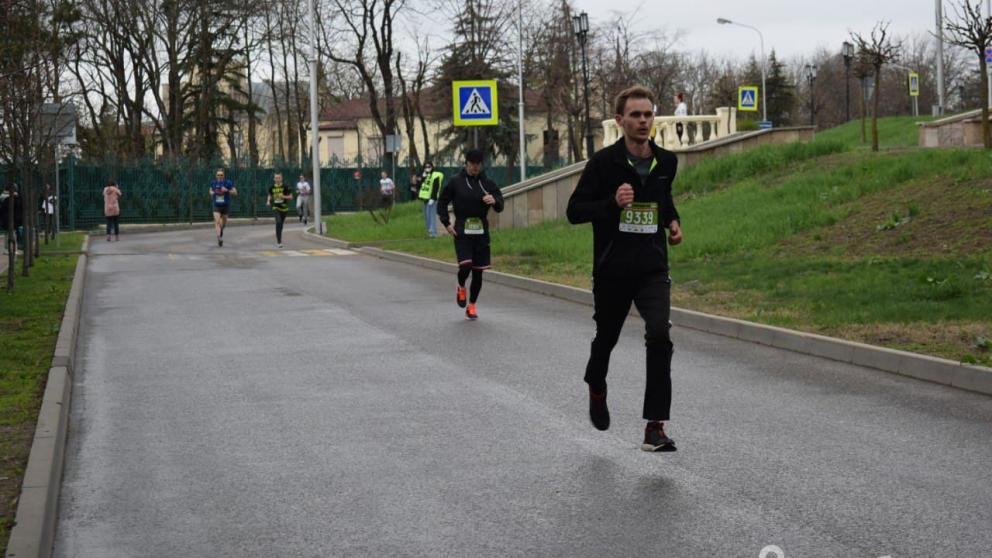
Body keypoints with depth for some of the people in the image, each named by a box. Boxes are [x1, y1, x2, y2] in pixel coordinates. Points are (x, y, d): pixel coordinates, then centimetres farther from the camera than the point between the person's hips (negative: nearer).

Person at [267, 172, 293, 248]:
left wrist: (284, 196, -19)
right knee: (278, 222, -21)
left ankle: (278, 240, 37)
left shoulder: (285, 187, -5)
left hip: (284, 207, 1)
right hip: (276, 207, -1)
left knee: (281, 224, 13)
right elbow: (270, 195, 19)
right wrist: (268, 201, 0)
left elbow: (291, 197, -2)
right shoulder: (272, 187, 1)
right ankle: (279, 241, -21)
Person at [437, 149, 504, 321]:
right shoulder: (455, 182, 0)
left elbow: (500, 207, 2)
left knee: (478, 271, 4)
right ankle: (461, 287, 17)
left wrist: (494, 200, -21)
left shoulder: (487, 183, 5)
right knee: (465, 266, -17)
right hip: (462, 232, -2)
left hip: (481, 232, 2)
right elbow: (442, 202, 8)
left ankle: (472, 306, 18)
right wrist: (447, 223, -2)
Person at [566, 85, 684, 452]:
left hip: (653, 270, 1)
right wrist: (612, 203, -24)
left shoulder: (666, 162, 4)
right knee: (607, 337, 17)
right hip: (612, 270, -1)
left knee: (659, 335, -20)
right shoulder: (604, 162, -9)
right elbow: (574, 210, -9)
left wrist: (673, 221, 6)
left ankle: (655, 427, -19)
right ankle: (596, 391, 52)